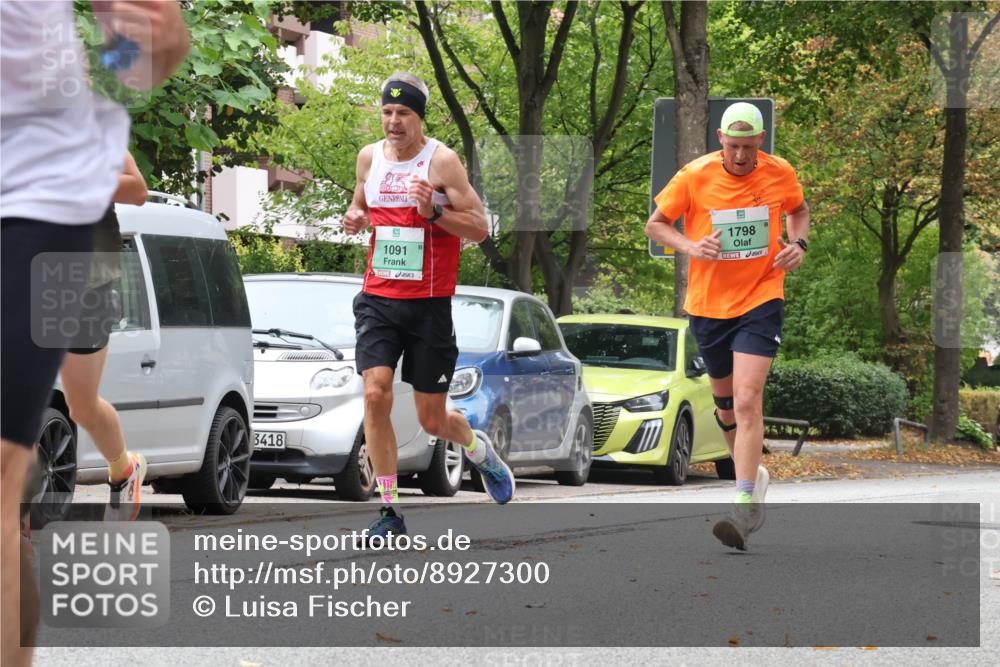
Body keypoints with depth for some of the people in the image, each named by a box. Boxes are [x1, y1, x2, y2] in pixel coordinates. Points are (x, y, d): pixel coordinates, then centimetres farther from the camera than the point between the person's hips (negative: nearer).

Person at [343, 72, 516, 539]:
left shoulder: (441, 161, -8)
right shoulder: (369, 157, 6)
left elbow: (480, 228, -8)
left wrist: (433, 211, -23)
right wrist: (354, 217, 2)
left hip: (429, 304, -3)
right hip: (378, 299, 3)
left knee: (432, 420, 5)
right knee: (375, 393, -17)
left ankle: (478, 448, 41)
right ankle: (389, 511, -10)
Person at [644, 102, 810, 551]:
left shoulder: (780, 174, -4)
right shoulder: (694, 176, -8)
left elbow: (798, 211, 17)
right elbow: (655, 224, 1)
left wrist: (798, 243, -3)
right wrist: (689, 246, -18)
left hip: (760, 300, -2)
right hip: (708, 306, 2)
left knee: (747, 400, -17)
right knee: (725, 399, 16)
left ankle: (746, 505, -21)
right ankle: (753, 473, 41)